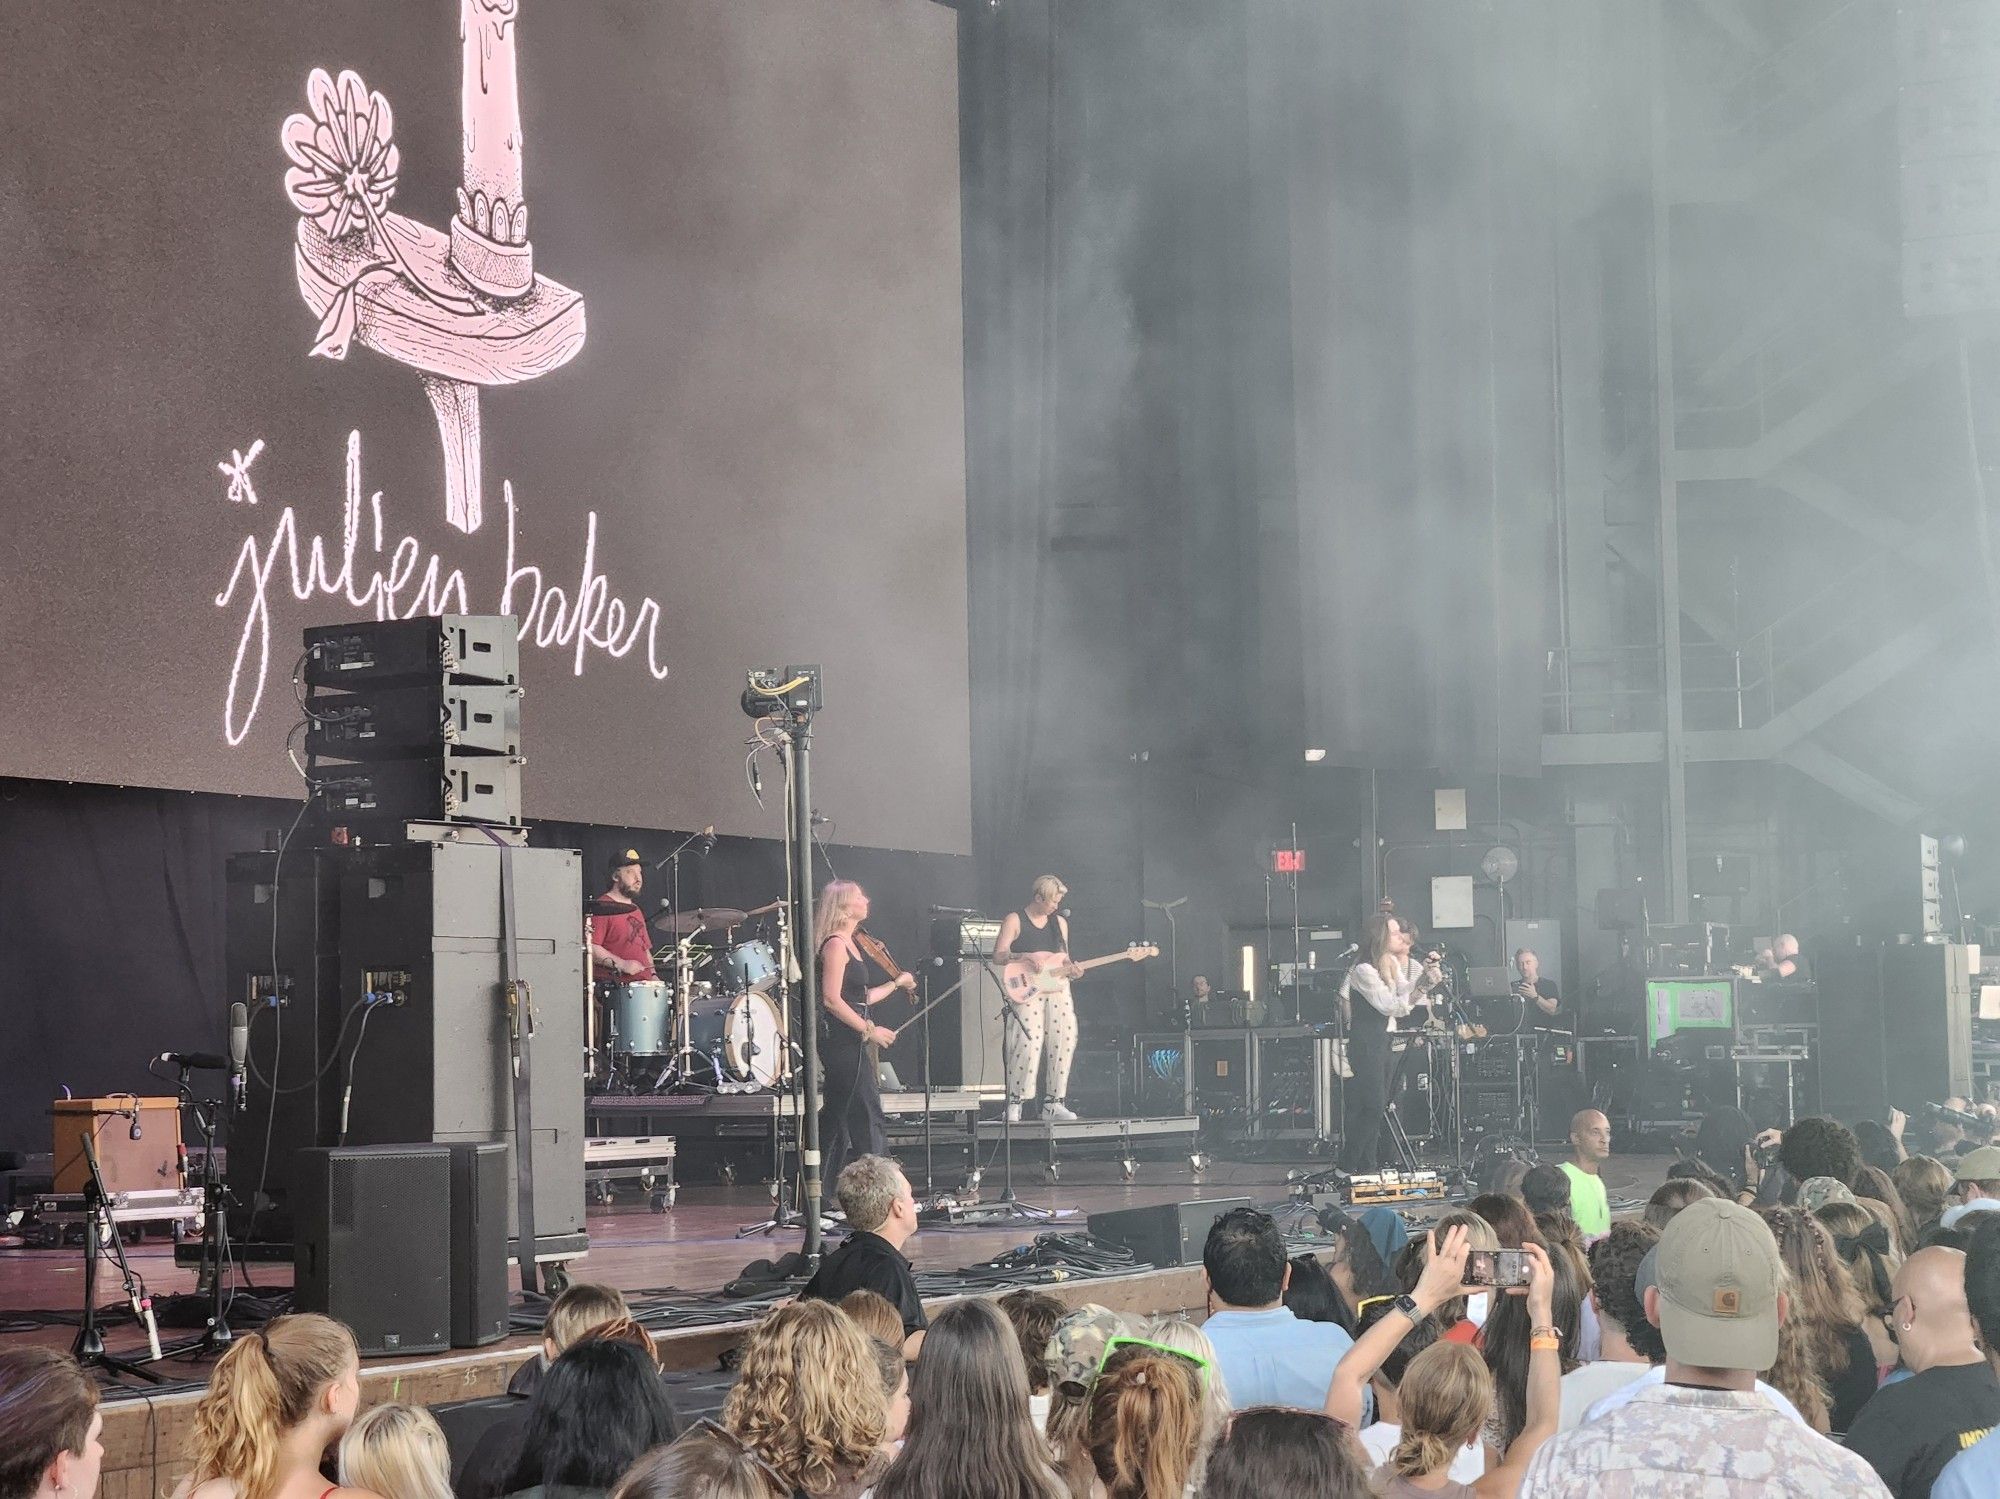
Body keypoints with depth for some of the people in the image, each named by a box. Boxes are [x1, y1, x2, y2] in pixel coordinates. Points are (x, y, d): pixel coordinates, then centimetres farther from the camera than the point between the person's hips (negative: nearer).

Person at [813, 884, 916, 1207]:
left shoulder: (849, 945, 17)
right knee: (869, 1119, -10)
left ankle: (819, 1198, 15)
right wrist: (869, 1030, -18)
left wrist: (895, 984, 23)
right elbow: (832, 999, -19)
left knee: (836, 1121, 11)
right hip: (841, 1041, -10)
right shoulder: (835, 945, -12)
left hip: (847, 1044, 10)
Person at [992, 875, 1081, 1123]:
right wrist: (1026, 957, -18)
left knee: (1064, 1039, -7)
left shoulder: (1059, 922, 18)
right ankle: (1014, 1103, -12)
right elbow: (998, 956, -5)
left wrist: (1071, 968, -1)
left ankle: (1053, 1103, 2)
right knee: (1029, 1042, -19)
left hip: (1055, 987, 6)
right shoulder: (1015, 920, 1)